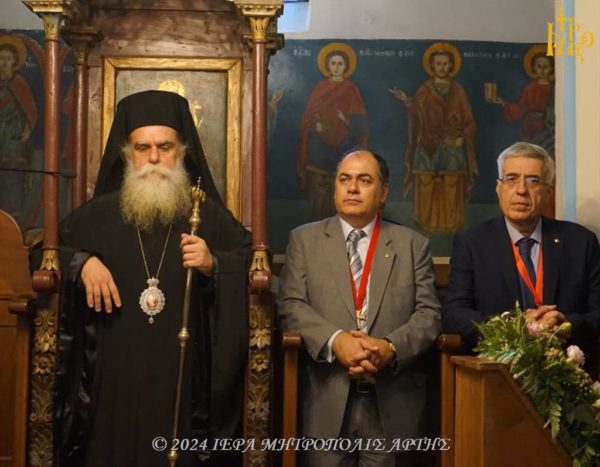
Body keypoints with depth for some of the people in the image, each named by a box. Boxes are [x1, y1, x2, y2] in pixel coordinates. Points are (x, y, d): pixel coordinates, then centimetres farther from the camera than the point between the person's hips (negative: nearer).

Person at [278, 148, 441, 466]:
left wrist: (391, 348, -17)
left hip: (393, 401, 1)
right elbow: (291, 306, -1)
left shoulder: (413, 244, 8)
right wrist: (335, 340, -18)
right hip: (326, 400, 0)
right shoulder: (304, 239, 7)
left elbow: (428, 313, 1)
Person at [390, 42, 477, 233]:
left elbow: (468, 120, 6)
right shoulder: (424, 89, 8)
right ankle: (428, 223, 4)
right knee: (427, 187, -4)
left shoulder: (458, 91, 9)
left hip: (452, 148, 1)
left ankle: (450, 224, 4)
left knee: (451, 188, -3)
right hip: (428, 147, 0)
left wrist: (462, 138, -9)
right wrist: (407, 101, -17)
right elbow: (419, 117, -2)